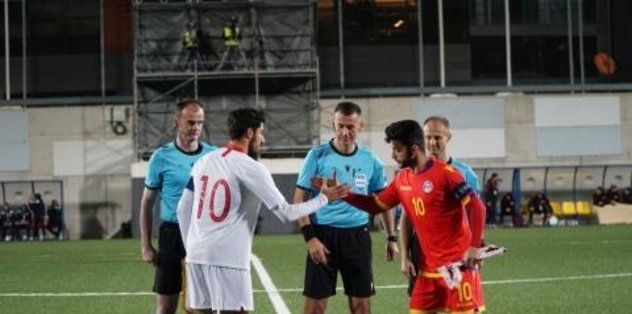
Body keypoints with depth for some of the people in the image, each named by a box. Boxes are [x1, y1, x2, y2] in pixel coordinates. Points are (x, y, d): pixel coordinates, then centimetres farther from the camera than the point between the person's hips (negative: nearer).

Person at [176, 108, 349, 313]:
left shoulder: (204, 161, 11)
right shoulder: (251, 168, -9)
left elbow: (183, 210, 16)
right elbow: (286, 213, -8)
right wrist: (324, 198, 4)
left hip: (197, 255, 7)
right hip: (228, 259, -7)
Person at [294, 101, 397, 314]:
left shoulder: (370, 160, 4)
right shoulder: (318, 156, -5)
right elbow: (300, 199, -5)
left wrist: (391, 237, 13)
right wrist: (310, 237, -14)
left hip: (358, 235, 3)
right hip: (324, 234, -3)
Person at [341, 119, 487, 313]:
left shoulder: (445, 174, -14)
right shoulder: (402, 180, 9)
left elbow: (477, 207, -17)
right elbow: (375, 205, 18)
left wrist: (474, 247, -25)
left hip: (458, 263, -7)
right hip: (429, 266, 7)